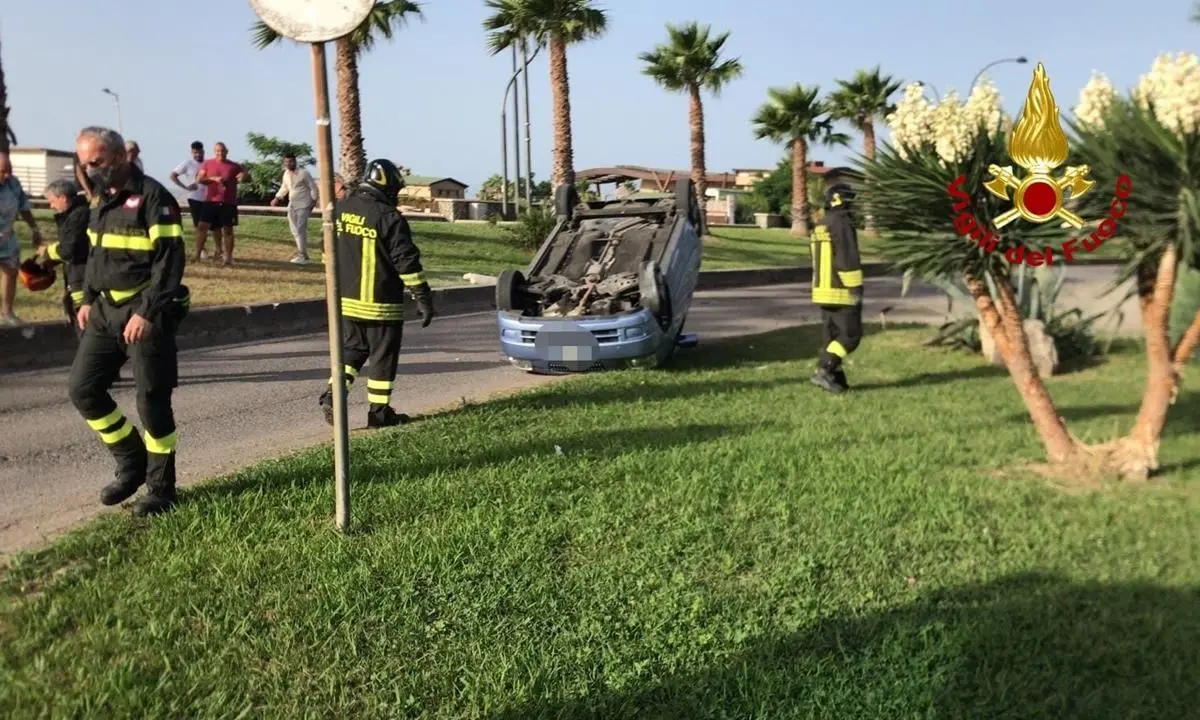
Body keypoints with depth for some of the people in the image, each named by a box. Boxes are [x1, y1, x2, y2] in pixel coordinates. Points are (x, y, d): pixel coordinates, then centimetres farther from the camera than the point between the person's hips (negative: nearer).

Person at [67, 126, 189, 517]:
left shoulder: (152, 196, -12)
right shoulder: (102, 199, 13)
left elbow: (170, 260, -18)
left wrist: (147, 313, -22)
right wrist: (88, 299, 14)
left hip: (145, 313, -8)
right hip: (106, 310, 9)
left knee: (152, 401, -3)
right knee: (82, 386, 8)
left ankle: (160, 487, 13)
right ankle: (132, 463, 22)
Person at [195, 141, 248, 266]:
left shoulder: (234, 166, 5)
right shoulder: (207, 164, 5)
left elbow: (247, 176, 9)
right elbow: (199, 179, 1)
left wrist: (244, 176, -16)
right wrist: (213, 178, -15)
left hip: (228, 203, 0)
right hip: (211, 201, 0)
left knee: (228, 229, 3)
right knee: (203, 226, -2)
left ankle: (228, 257, 9)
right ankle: (197, 254, 5)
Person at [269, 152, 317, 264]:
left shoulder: (303, 173, -11)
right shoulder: (286, 174, 9)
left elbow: (313, 187, -8)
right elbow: (284, 188, 25)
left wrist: (313, 201, -15)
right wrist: (277, 198, 17)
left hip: (303, 205, -7)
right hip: (292, 205, 7)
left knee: (300, 229, -15)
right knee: (295, 230, 8)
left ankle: (303, 255, -14)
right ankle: (301, 252, 18)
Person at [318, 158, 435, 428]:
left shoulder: (340, 209, 6)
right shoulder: (390, 218, -15)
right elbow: (407, 262, -15)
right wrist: (423, 298, -8)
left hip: (346, 299, 6)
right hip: (380, 303, -6)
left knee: (351, 348, 20)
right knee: (382, 356, 5)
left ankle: (333, 394, 4)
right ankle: (379, 412, 12)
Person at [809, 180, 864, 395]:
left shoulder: (821, 227, 12)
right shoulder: (843, 225, -16)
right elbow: (849, 261, -20)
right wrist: (857, 290, -17)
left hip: (824, 290, 9)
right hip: (843, 292, -9)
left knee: (833, 335, 11)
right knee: (851, 335, -4)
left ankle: (836, 379, 11)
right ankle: (823, 371, -12)